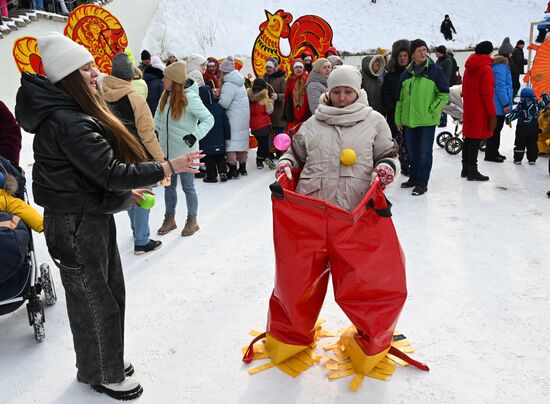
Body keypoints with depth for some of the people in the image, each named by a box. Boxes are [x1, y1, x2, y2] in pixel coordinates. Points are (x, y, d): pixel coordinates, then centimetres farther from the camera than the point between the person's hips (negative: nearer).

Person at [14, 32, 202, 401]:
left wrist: (125, 188, 17)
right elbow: (110, 172, -27)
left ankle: (107, 360, 37)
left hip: (93, 216, 10)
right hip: (76, 226, -10)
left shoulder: (70, 114, 10)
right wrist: (167, 168, -22)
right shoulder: (67, 122, -24)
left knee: (111, 291, 19)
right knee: (94, 301, 6)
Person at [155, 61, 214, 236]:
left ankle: (192, 220, 23)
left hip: (184, 151, -6)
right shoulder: (165, 96, 2)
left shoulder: (190, 98, -16)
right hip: (166, 150, 6)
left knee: (188, 186, 6)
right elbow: (158, 117, 16)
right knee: (169, 185, 16)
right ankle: (169, 219, 32)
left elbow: (208, 119, -17)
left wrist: (196, 135, -28)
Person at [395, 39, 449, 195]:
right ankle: (414, 178, 28)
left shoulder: (435, 71, -3)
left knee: (425, 152, -1)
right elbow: (400, 98, 13)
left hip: (427, 121, -4)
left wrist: (432, 110, -12)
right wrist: (398, 118, 10)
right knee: (412, 152, 14)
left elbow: (444, 95, -2)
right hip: (408, 120, 5)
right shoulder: (406, 74, 9)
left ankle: (422, 183, 6)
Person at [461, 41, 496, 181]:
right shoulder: (486, 69, -14)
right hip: (480, 111, -8)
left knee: (468, 138, 14)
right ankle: (472, 171, -1)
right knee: (476, 139, -5)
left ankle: (465, 169, 21)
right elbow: (487, 94, -17)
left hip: (468, 109, 8)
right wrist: (492, 114, -14)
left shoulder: (469, 68, 11)